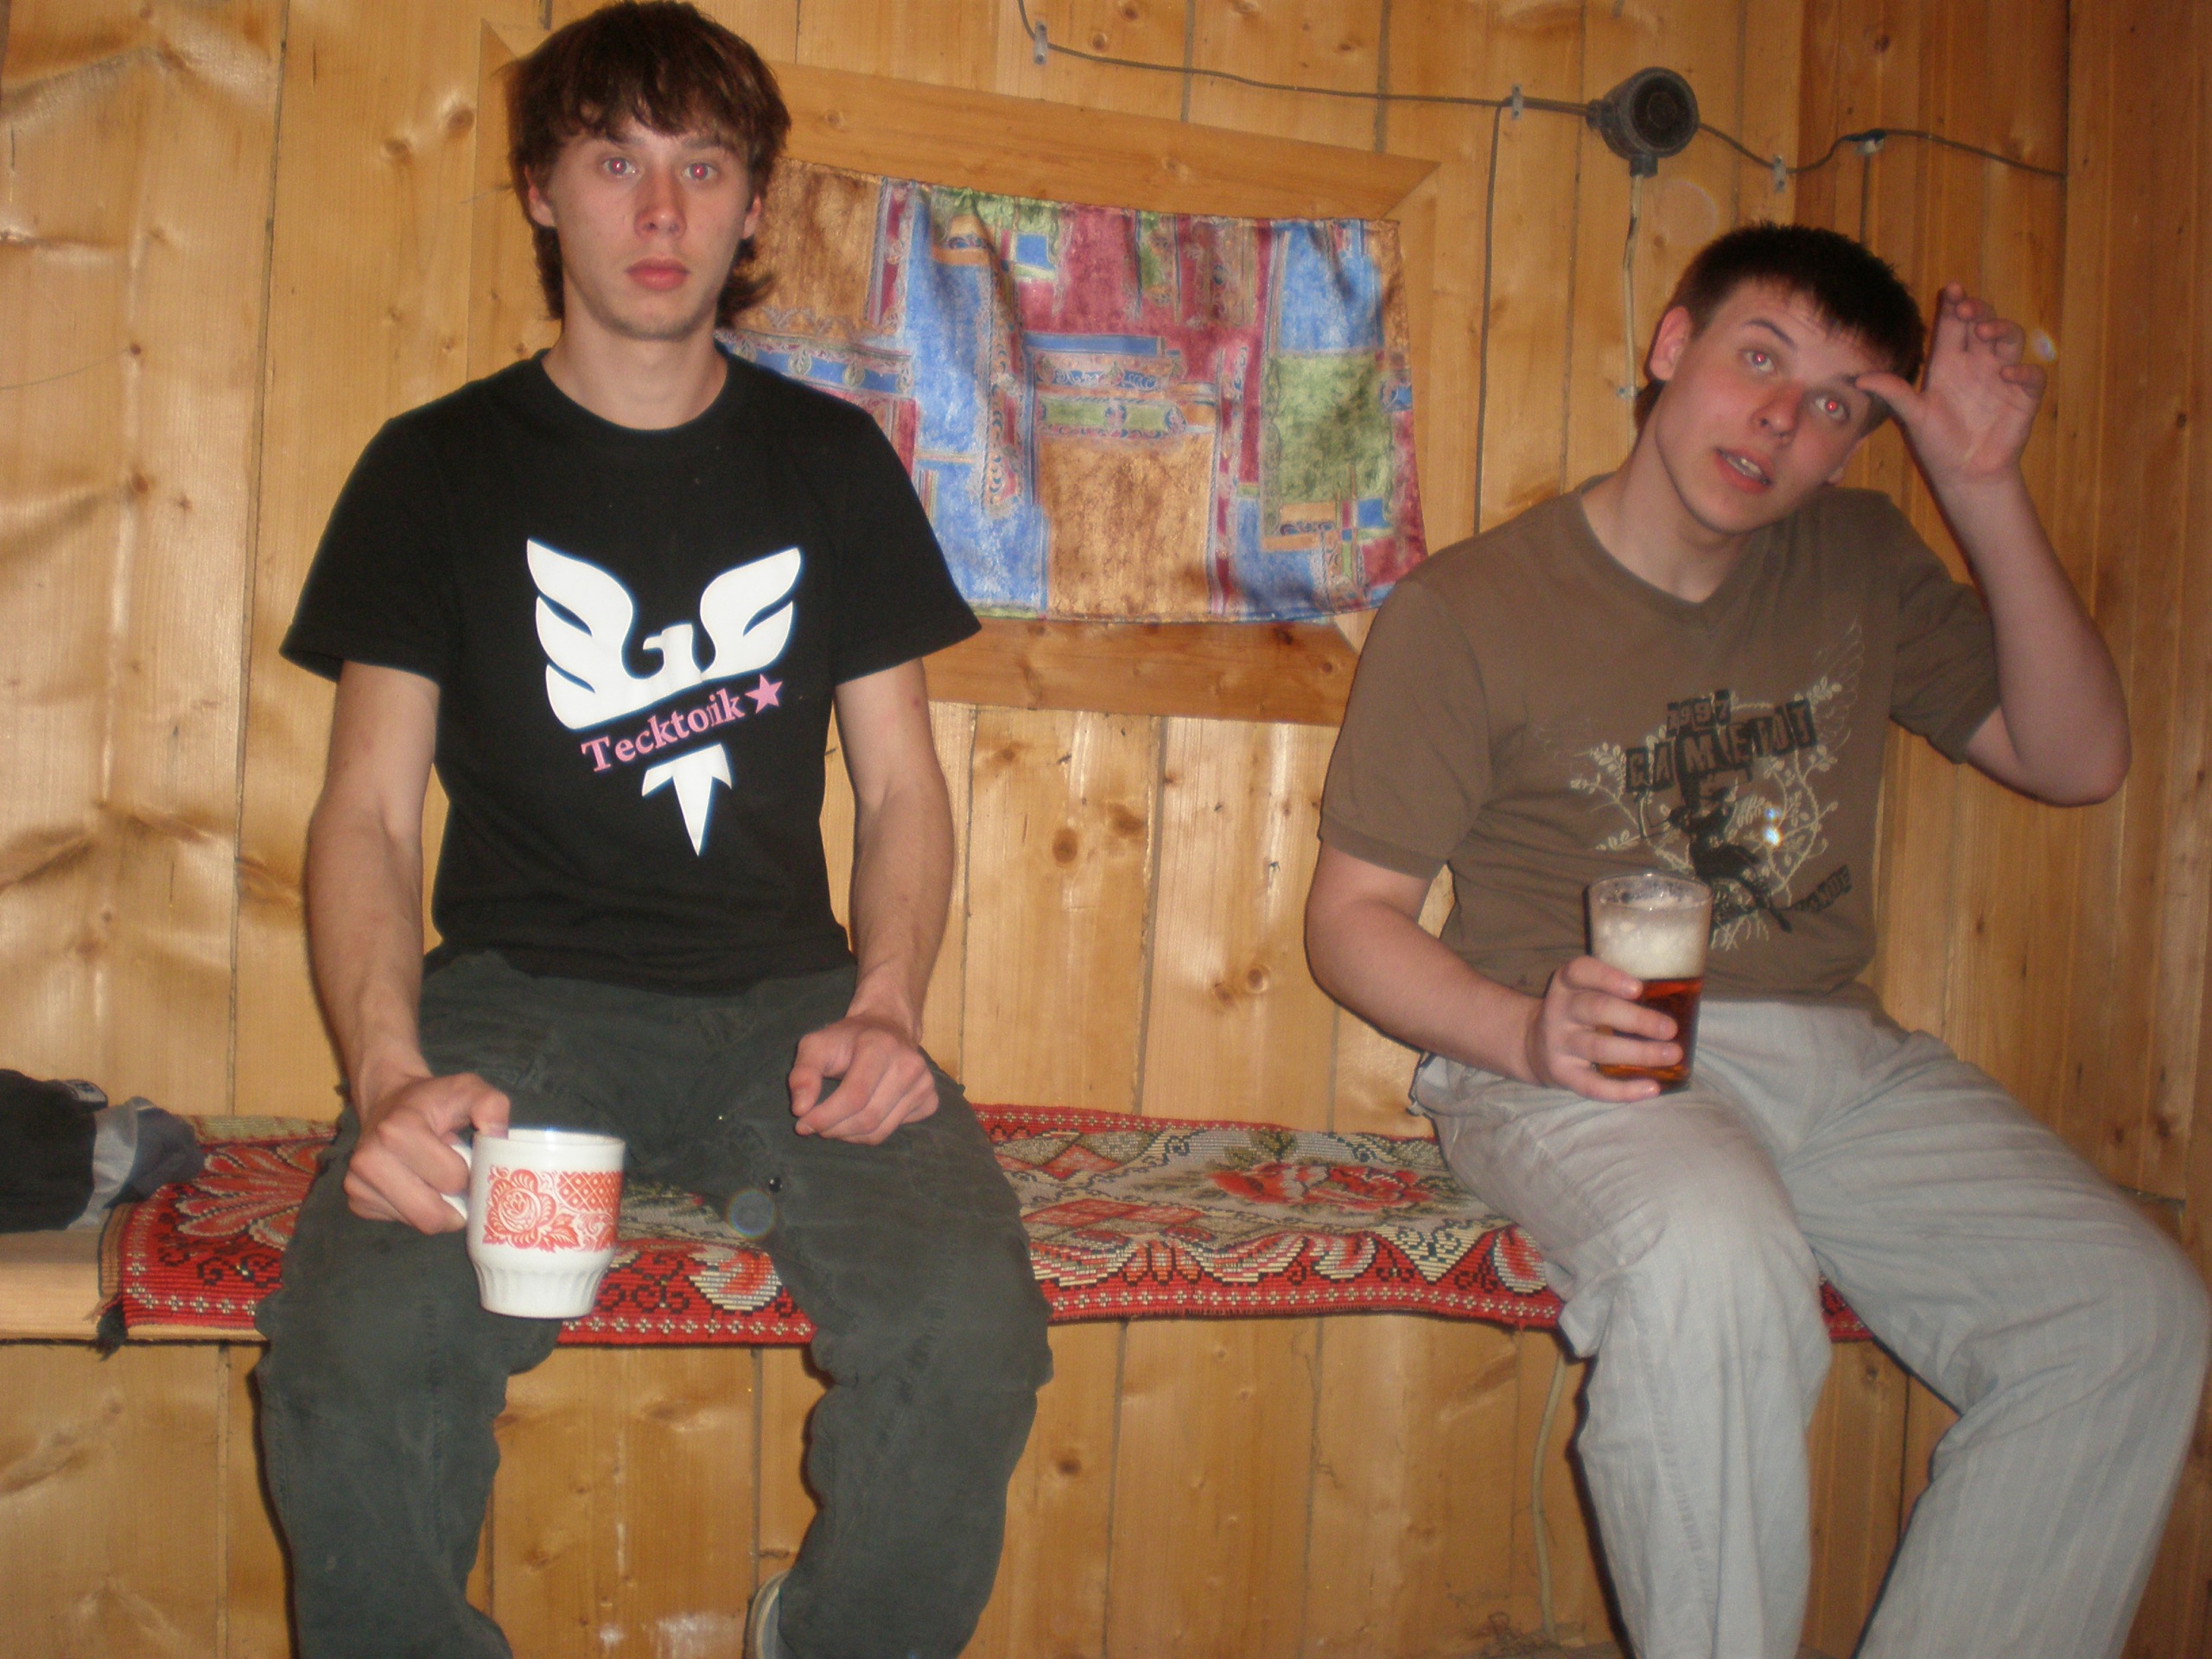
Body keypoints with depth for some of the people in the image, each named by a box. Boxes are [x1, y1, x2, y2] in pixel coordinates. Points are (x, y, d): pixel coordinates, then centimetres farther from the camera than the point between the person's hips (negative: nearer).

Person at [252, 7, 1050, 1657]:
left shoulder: (833, 460, 12)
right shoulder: (438, 468, 7)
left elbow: (903, 787, 12)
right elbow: (368, 811, 1)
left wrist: (884, 1008, -8)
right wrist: (389, 1070, -19)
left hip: (783, 996, 2)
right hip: (520, 993, -1)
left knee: (971, 1328, -26)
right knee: (355, 1357, -30)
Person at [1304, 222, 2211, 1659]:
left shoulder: (1860, 565, 13)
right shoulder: (1468, 610, -3)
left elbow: (2076, 758, 11)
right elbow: (1353, 916, -2)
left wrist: (1988, 489, 1)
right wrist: (1527, 1030, -23)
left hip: (1836, 1055, 6)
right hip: (1575, 1062, -5)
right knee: (1716, 1262, -37)